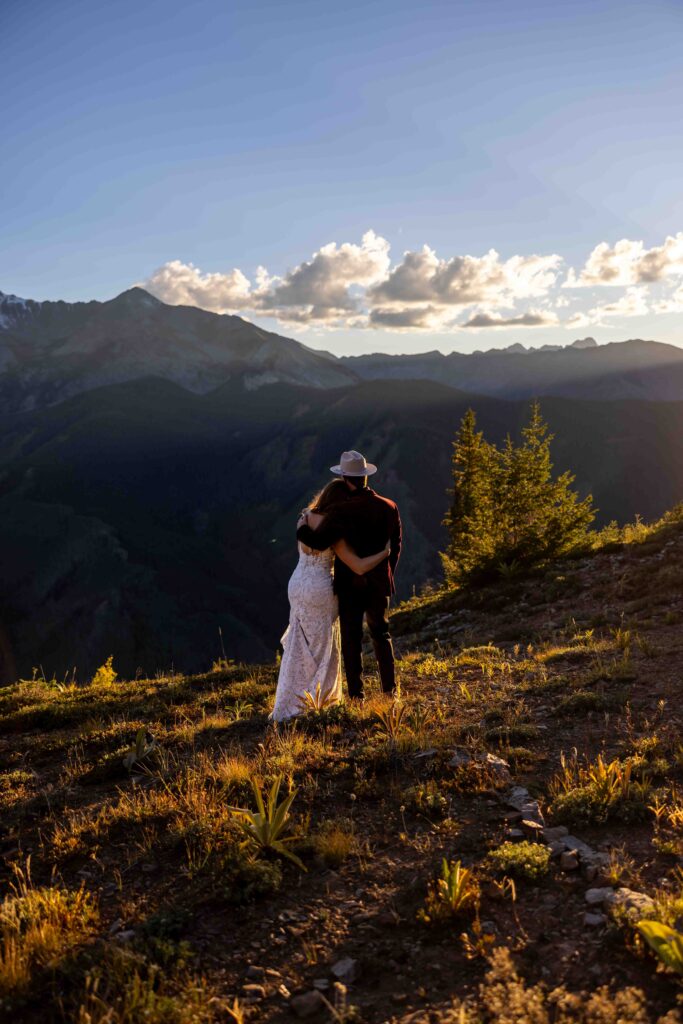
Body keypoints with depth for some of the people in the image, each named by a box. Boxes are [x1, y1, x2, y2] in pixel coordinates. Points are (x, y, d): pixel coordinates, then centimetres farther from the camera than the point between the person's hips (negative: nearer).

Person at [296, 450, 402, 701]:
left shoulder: (341, 511, -19)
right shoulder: (389, 507, -4)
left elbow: (318, 542, -30)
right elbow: (395, 546, 5)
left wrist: (302, 527, -9)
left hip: (350, 585, -4)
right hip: (379, 583, 4)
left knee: (351, 639, 8)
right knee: (381, 635, 20)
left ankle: (356, 694, 11)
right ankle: (390, 689, 20)